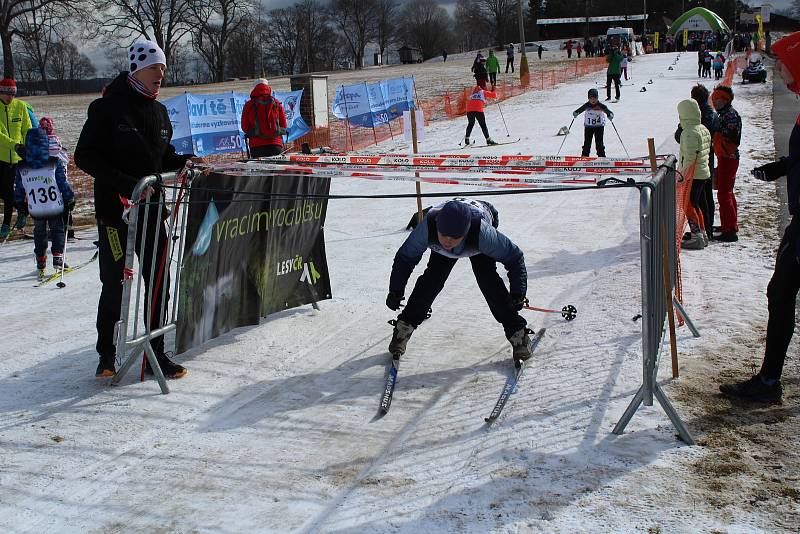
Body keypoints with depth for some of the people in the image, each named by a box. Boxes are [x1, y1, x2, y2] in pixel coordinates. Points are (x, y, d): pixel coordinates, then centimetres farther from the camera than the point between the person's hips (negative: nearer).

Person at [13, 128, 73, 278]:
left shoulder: (21, 168, -6)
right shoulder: (55, 164, -13)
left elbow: (19, 190, 5)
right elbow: (64, 184, -7)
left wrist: (20, 204, 20)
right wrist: (70, 200, 6)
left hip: (35, 210, 2)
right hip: (56, 208, -2)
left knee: (39, 233, 20)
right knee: (58, 230, 19)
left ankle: (40, 264, 21)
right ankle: (58, 258, 9)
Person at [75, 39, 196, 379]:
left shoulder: (158, 111, 12)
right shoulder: (107, 108, -8)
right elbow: (85, 157, -12)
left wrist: (184, 162, -1)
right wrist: (127, 185, -22)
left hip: (151, 208, 6)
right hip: (114, 210, -6)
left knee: (159, 282, 5)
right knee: (114, 286, 1)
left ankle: (156, 353, 16)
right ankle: (107, 356, 17)